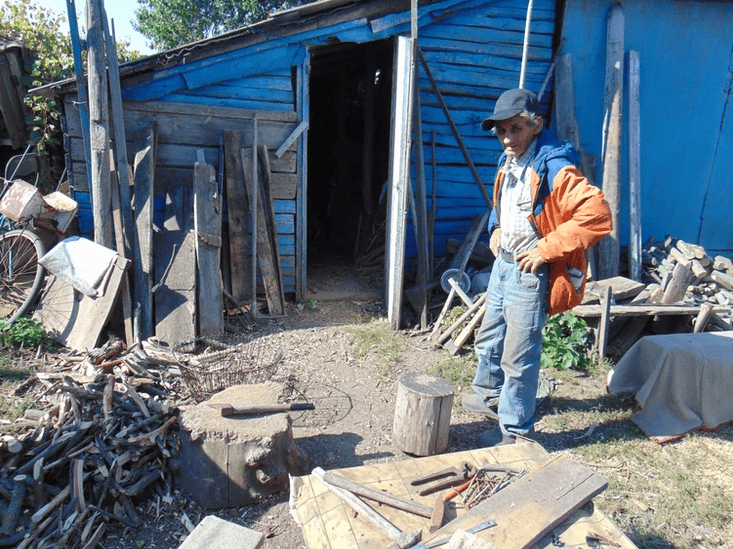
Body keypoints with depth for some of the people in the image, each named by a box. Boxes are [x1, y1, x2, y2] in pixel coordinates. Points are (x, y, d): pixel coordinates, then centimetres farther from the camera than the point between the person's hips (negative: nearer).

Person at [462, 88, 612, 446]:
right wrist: (496, 228, 8)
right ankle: (491, 394, 46)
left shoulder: (555, 169, -22)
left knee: (518, 356, 0)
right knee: (488, 337, 23)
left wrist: (545, 249, -25)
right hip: (503, 262, 9)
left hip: (530, 272, -9)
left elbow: (598, 217, -29)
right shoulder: (509, 162, 6)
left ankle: (515, 429, 19)